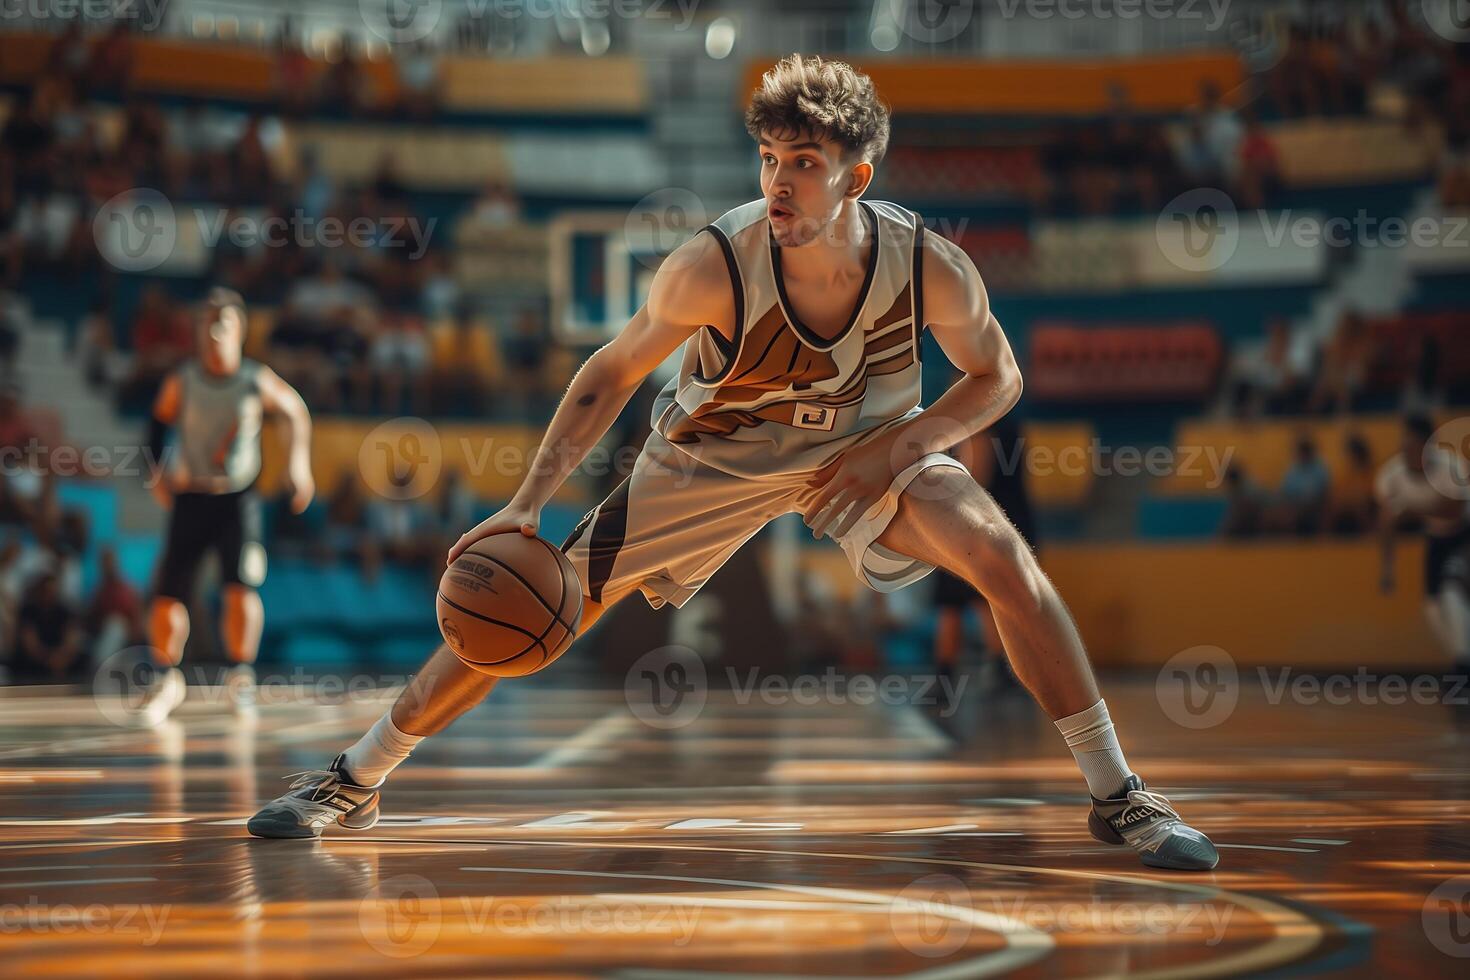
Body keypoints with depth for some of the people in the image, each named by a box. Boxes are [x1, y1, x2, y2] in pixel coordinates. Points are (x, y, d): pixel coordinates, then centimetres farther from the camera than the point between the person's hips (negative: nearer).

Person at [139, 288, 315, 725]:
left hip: (238, 498, -1)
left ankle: (241, 673, 5)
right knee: (166, 594, -5)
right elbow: (159, 426, 11)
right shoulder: (181, 382, -4)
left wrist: (299, 464, 2)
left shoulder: (257, 381, -6)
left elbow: (296, 412, 9)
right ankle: (168, 678, 17)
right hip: (190, 497, 1)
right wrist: (159, 472, -2)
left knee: (242, 586, -17)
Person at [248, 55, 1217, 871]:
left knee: (1006, 559, -22)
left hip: (865, 446, 1)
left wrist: (901, 443, -26)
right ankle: (354, 781, 12)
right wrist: (528, 504, -25)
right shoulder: (716, 264, -33)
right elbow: (613, 373, -17)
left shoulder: (931, 268, -28)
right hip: (712, 455, -1)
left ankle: (1119, 797, -6)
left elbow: (997, 381, -9)